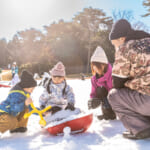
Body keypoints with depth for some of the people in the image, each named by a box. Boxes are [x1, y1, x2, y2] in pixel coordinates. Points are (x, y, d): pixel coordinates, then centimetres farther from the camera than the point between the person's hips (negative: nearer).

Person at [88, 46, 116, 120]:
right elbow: (94, 93, 0)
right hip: (107, 97, 5)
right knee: (99, 90, -23)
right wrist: (93, 99, -25)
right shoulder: (94, 78, -4)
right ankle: (107, 113, -9)